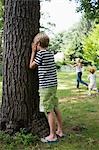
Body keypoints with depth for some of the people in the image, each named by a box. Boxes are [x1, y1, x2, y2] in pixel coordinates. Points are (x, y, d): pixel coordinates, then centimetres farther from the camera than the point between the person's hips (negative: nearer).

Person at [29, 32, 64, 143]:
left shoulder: (41, 53, -13)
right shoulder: (50, 53, 11)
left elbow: (31, 66, -2)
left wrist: (33, 52, 5)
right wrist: (36, 52, 19)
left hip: (46, 86, -9)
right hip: (53, 85, 9)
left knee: (49, 111, -3)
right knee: (55, 109, 15)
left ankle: (52, 136, 4)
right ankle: (60, 131, 24)